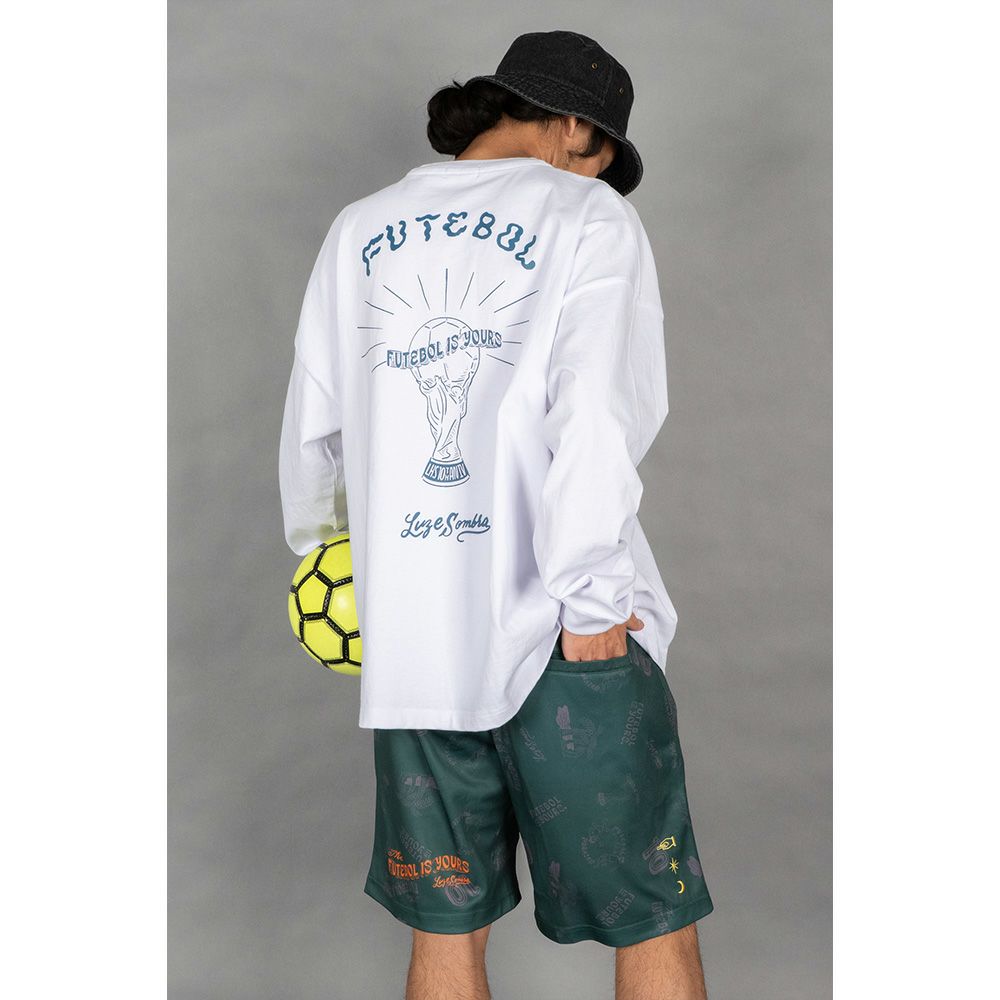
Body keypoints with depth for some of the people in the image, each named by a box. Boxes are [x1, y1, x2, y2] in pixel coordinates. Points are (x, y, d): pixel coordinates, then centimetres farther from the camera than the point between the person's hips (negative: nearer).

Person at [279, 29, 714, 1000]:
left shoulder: (361, 228, 12)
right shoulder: (589, 215, 0)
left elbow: (311, 427, 16)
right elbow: (594, 415, -14)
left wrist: (319, 546, 31)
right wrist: (592, 595, -10)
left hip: (409, 638, 5)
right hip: (563, 633, -4)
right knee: (655, 921, 9)